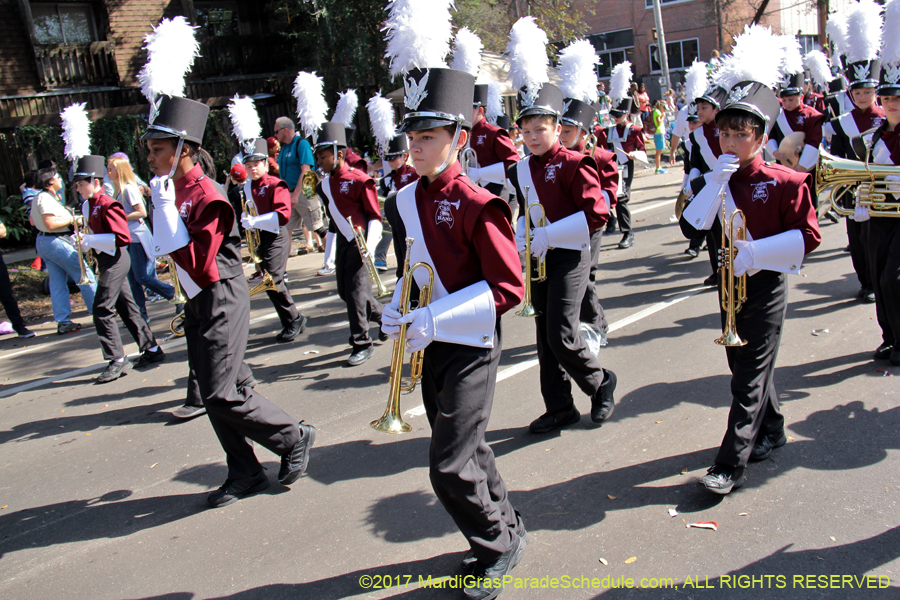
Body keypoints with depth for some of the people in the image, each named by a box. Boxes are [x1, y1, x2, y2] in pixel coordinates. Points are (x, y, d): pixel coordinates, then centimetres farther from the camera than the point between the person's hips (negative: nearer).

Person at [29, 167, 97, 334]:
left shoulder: (39, 197, 14)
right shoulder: (46, 199, -18)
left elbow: (32, 221, 23)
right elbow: (50, 224, -26)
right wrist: (71, 220, -15)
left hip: (43, 242, 11)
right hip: (56, 242, -11)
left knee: (57, 283, 10)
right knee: (86, 277, -2)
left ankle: (62, 322, 12)